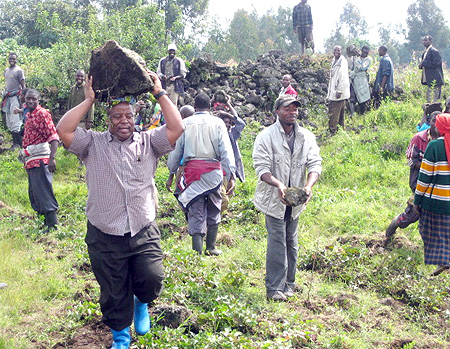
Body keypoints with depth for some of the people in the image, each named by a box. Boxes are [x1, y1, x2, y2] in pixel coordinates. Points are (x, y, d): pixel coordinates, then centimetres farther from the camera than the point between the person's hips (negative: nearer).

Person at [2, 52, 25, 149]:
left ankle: (17, 143, -12)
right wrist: (4, 96, 19)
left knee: (15, 120, -13)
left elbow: (23, 86, -6)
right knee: (9, 121, 7)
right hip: (8, 97, 8)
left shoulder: (19, 70, -4)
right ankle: (15, 142, 11)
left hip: (15, 97, -8)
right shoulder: (6, 71, 17)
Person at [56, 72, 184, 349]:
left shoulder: (148, 142, 7)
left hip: (144, 233, 1)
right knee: (114, 295, 8)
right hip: (105, 238, 0)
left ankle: (141, 302, 26)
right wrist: (88, 100, -5)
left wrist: (160, 93, -3)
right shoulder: (93, 144, 4)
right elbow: (64, 131, -11)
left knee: (152, 281, -12)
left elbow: (176, 128, -6)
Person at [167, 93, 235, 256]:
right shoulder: (217, 123, 3)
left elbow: (176, 149, 8)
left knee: (196, 212, 3)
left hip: (191, 168, 1)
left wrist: (172, 173, 16)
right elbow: (226, 150, -3)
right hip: (213, 170, 0)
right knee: (213, 209, 16)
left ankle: (197, 251, 0)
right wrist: (231, 175, -4)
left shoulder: (185, 123, 6)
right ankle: (211, 248, 22)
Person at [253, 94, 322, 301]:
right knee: (277, 241, -7)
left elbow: (315, 164, -3)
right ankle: (274, 288, 1)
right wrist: (278, 185, -33)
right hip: (273, 198, -4)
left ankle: (288, 283, 27)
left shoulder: (306, 137, 4)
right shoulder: (266, 137, -9)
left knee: (291, 241, 13)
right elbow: (261, 167, -16)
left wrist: (309, 185, -22)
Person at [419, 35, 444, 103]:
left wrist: (423, 63, -17)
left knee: (432, 100, -10)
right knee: (429, 99, 13)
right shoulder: (425, 52, 18)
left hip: (434, 80, -10)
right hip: (429, 80, 10)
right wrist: (421, 65, 4)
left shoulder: (434, 51, -12)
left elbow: (436, 63, -20)